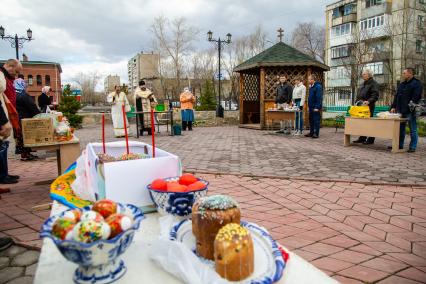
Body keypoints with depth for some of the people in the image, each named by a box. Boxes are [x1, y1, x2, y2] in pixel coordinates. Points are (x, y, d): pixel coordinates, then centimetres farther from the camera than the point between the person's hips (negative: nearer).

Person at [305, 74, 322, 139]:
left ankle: (316, 134, 1)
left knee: (316, 120, -3)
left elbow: (319, 98, -18)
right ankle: (311, 133, 19)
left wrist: (317, 107, -21)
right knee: (311, 120, 12)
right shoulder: (311, 87, 15)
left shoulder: (318, 86, -13)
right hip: (311, 107, 9)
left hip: (315, 107, -9)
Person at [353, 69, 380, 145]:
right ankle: (362, 138, 15)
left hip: (368, 106, -8)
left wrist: (369, 101, -30)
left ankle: (370, 139, 0)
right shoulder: (363, 84, 22)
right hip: (361, 106, 8)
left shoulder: (374, 84, -4)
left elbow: (375, 95, -15)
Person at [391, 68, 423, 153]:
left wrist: (411, 107, -20)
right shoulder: (402, 84, 18)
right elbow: (396, 97, 19)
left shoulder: (416, 84, -5)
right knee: (400, 129, 11)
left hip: (410, 111, -7)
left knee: (413, 130, 1)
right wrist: (393, 107, 10)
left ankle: (412, 147, 5)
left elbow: (415, 98, -13)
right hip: (400, 111, 7)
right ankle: (399, 145, 19)